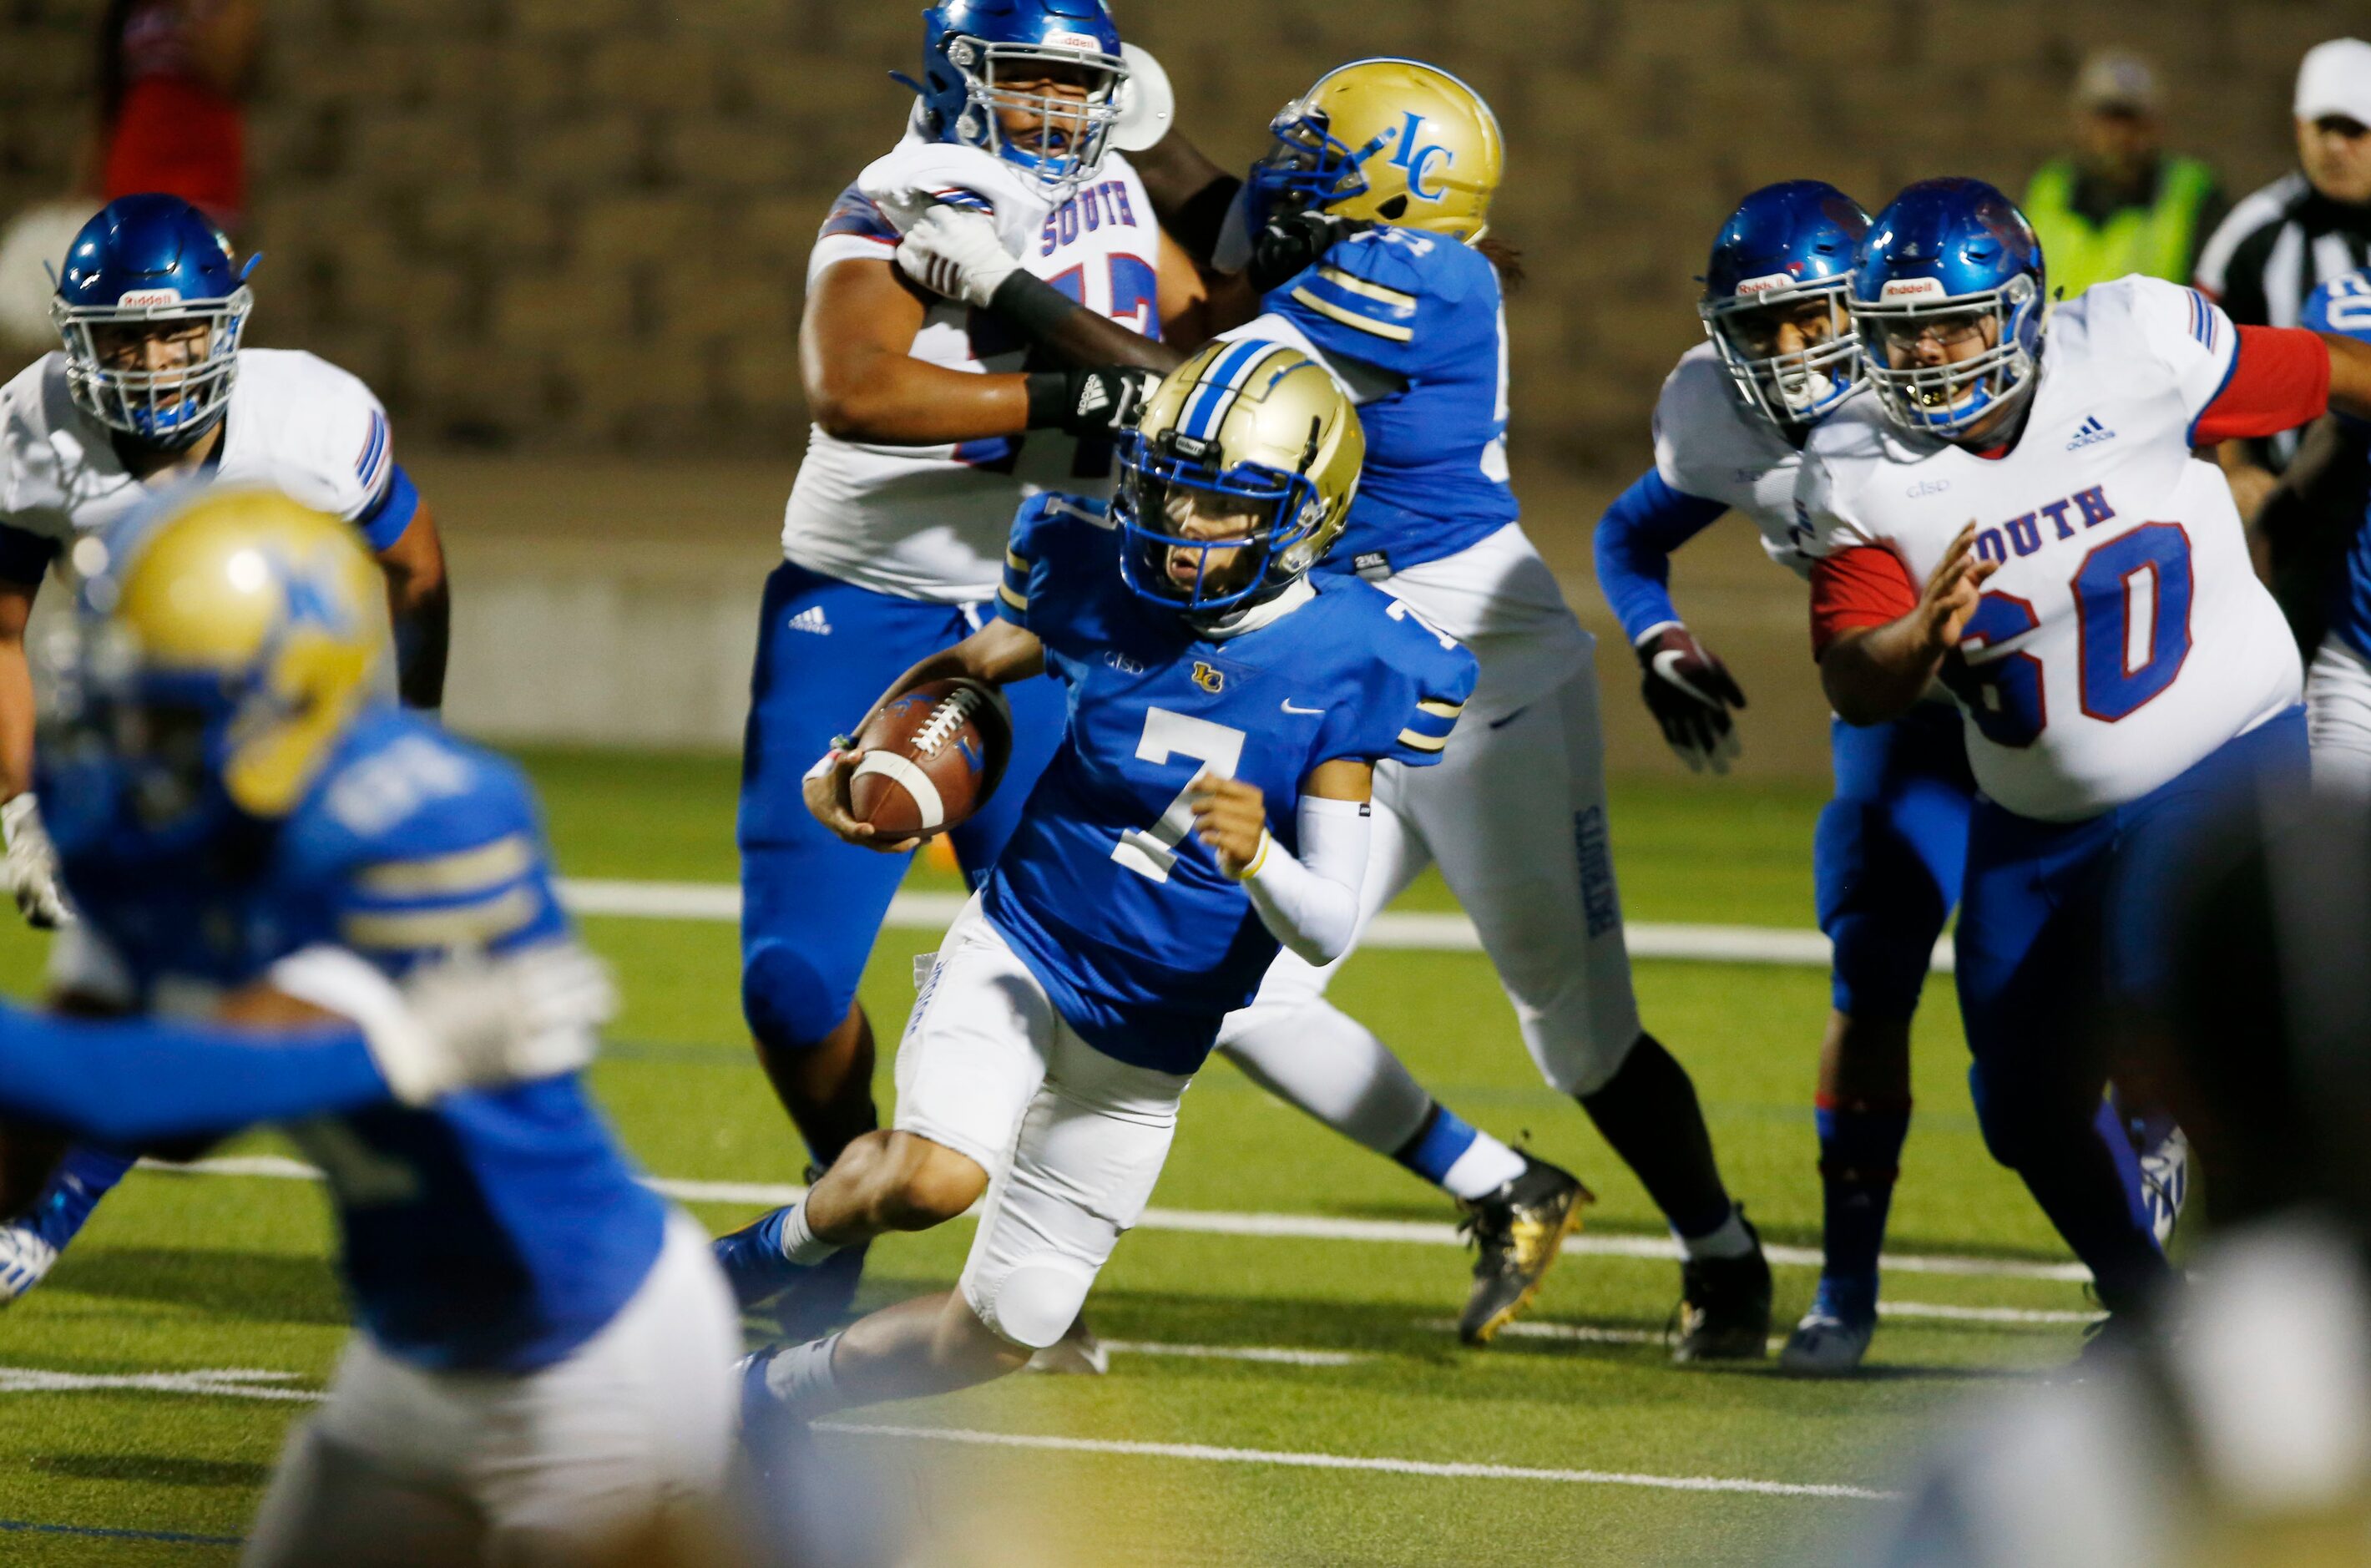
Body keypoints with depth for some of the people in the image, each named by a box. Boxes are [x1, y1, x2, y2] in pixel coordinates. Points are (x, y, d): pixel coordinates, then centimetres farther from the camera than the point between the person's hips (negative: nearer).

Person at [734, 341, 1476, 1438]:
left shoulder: (1344, 668, -13)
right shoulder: (1100, 583, -8)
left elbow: (1327, 930, -15)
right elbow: (977, 659, 17)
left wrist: (1256, 859, -36)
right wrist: (855, 756, 3)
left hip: (1145, 1048, 1)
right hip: (1019, 949, -1)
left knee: (999, 1334, 8)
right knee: (934, 1180, -32)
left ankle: (772, 1392, 34)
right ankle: (806, 1230, 2)